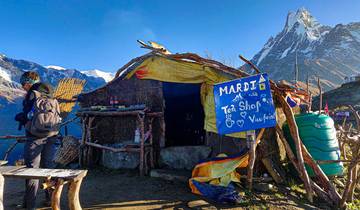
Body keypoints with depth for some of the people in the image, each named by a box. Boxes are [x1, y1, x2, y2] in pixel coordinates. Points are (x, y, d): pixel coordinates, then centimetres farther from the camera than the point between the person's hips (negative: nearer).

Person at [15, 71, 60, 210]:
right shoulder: (51, 97, 11)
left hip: (35, 137, -6)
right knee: (48, 167, 15)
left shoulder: (32, 94, -6)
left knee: (32, 169, 3)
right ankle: (51, 199, 26)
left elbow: (28, 115, -13)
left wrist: (18, 117, 8)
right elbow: (58, 118, 11)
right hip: (51, 137, 6)